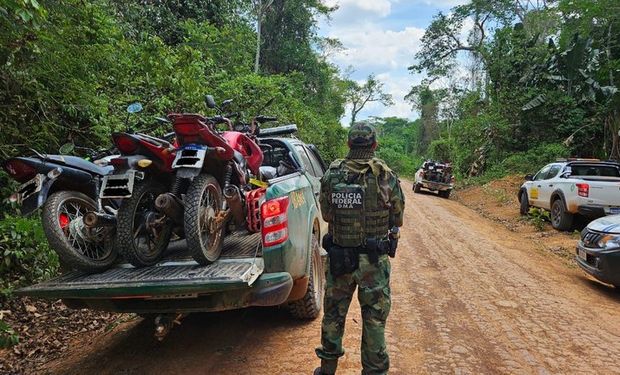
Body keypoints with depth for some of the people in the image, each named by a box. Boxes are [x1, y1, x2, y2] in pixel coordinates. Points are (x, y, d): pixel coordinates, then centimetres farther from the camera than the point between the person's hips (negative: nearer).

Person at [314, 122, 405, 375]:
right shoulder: (386, 176, -11)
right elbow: (397, 219, -2)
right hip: (374, 260, -2)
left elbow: (326, 214, 3)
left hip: (338, 257, 2)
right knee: (374, 319, 12)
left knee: (333, 315, 19)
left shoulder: (331, 174, -6)